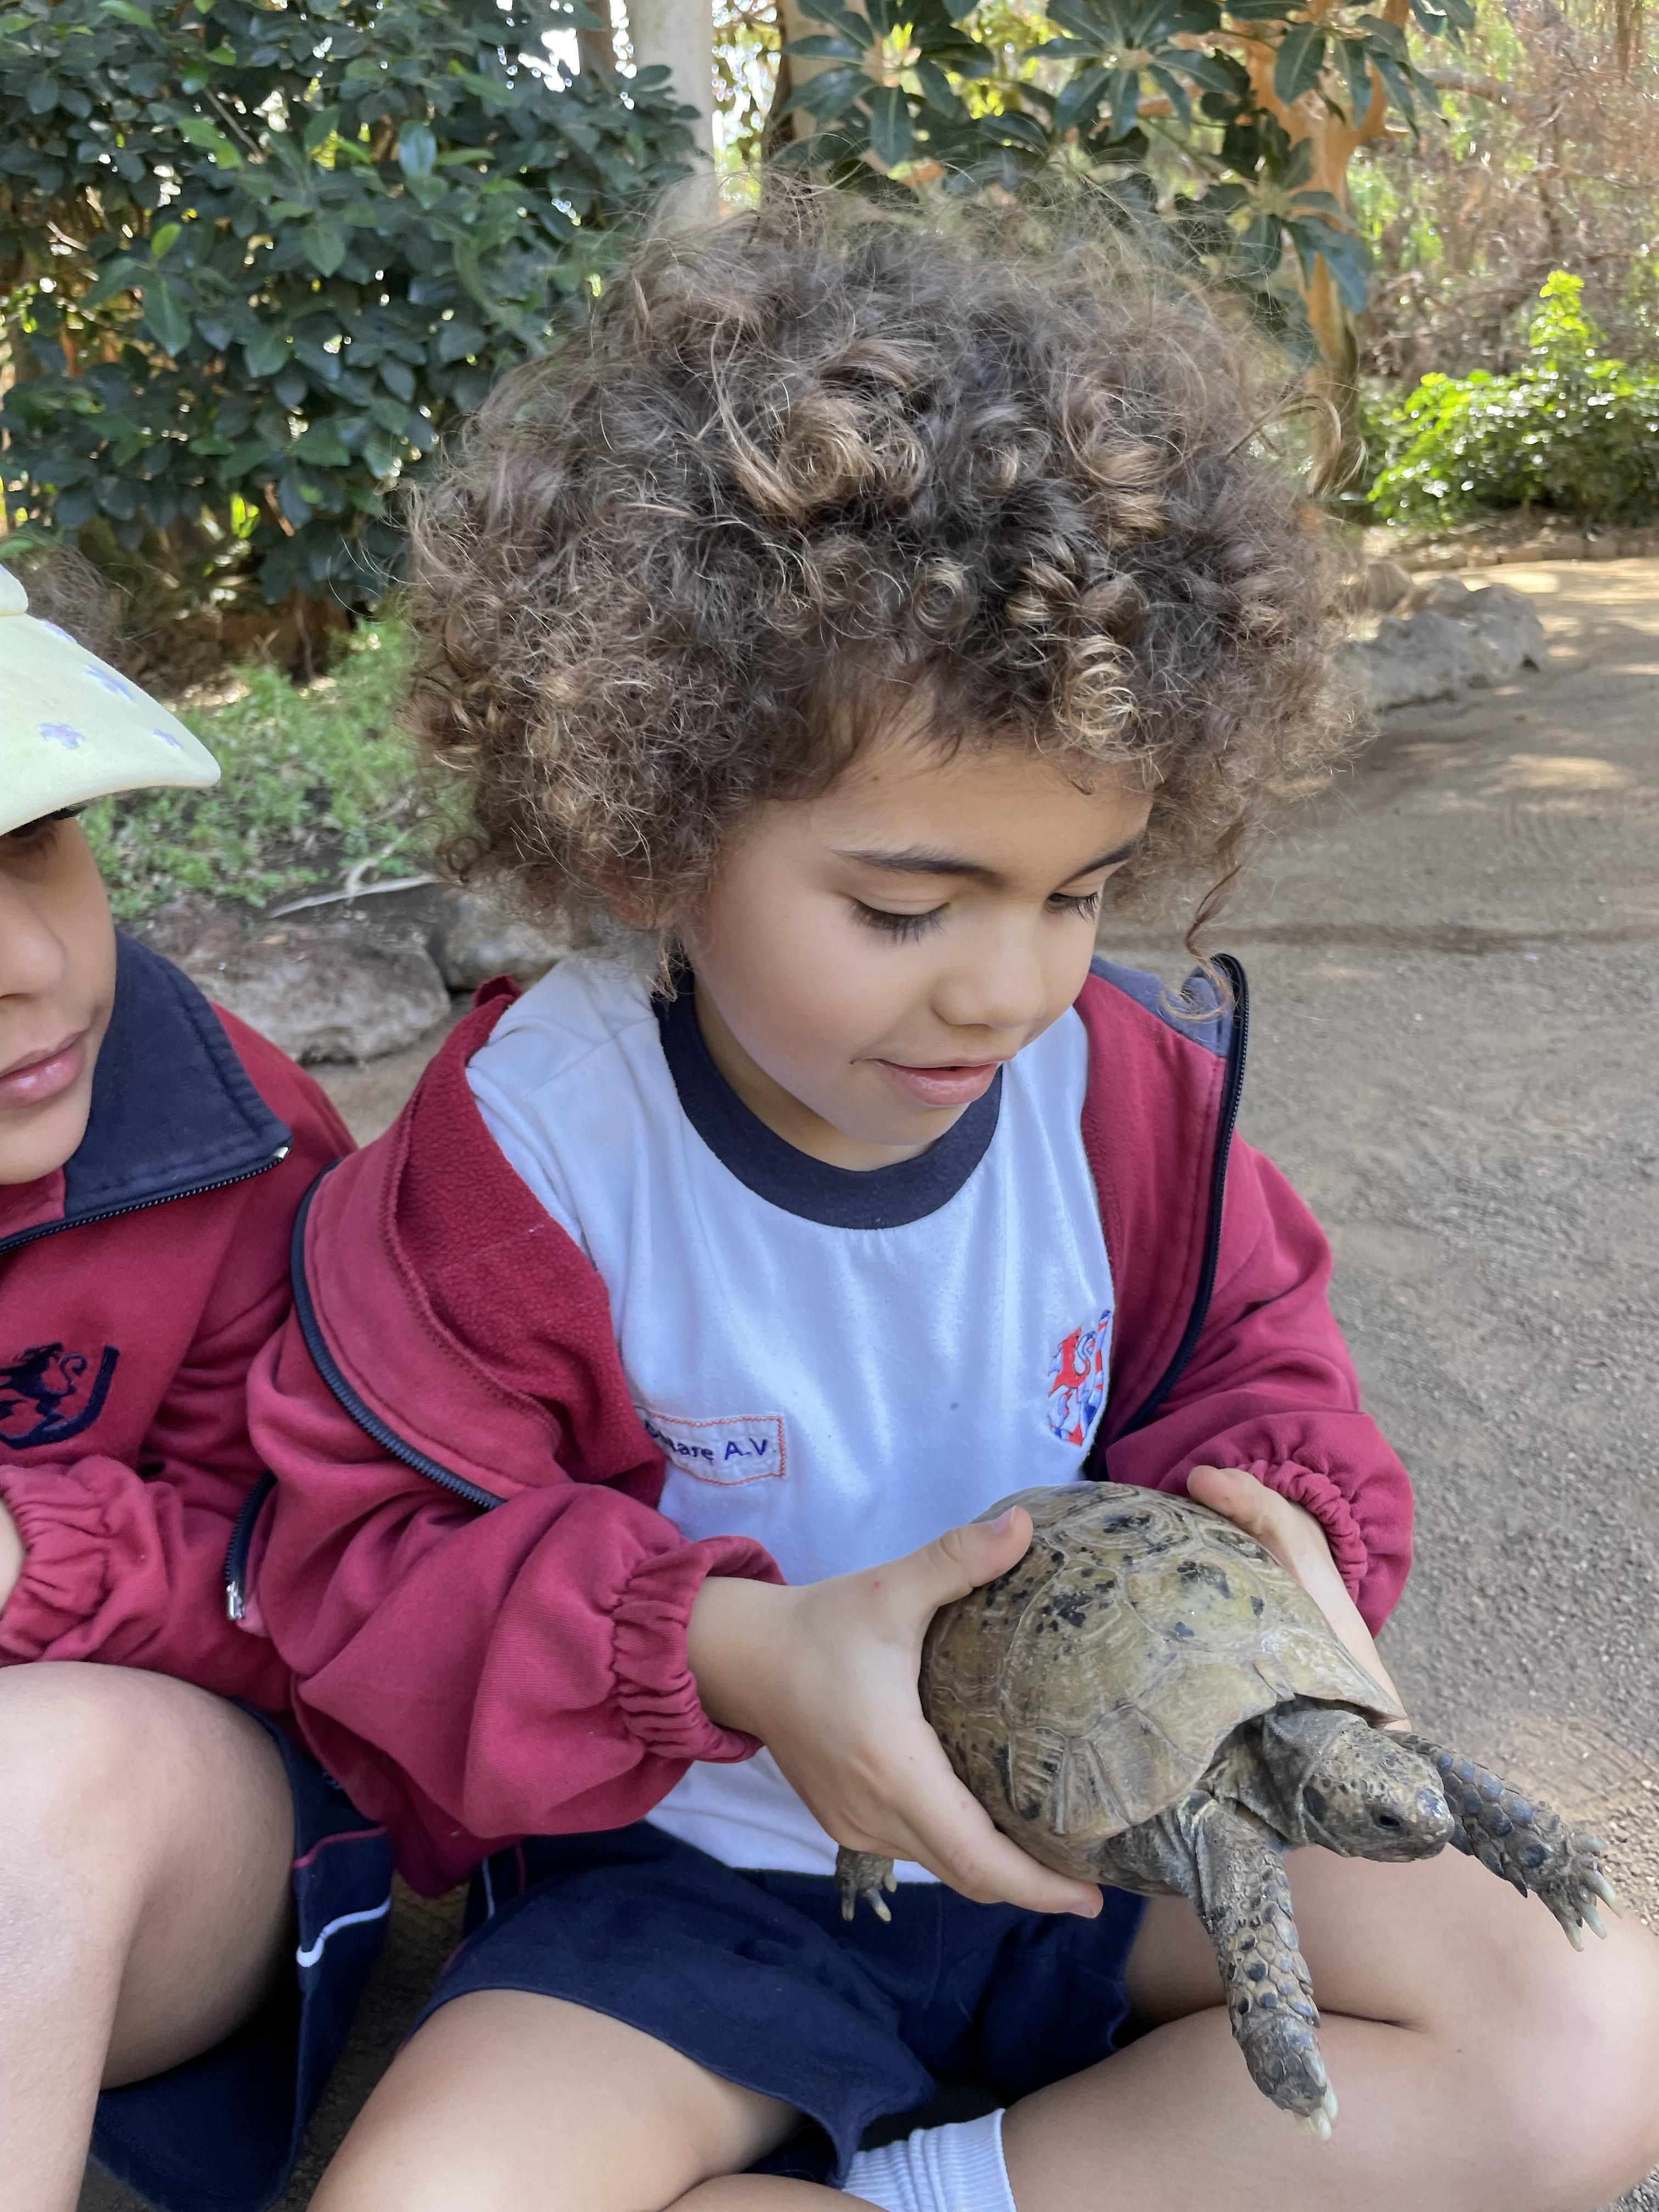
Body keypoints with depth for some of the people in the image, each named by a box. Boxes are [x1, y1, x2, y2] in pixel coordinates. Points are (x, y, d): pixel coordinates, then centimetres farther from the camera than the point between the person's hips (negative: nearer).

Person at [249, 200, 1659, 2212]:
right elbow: (375, 1549, -13)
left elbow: (1243, 1361, 6)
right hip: (685, 1873, -2)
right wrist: (729, 1654, -28)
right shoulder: (529, 1141, -19)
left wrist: (1277, 1530, -18)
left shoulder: (1126, 1079, -9)